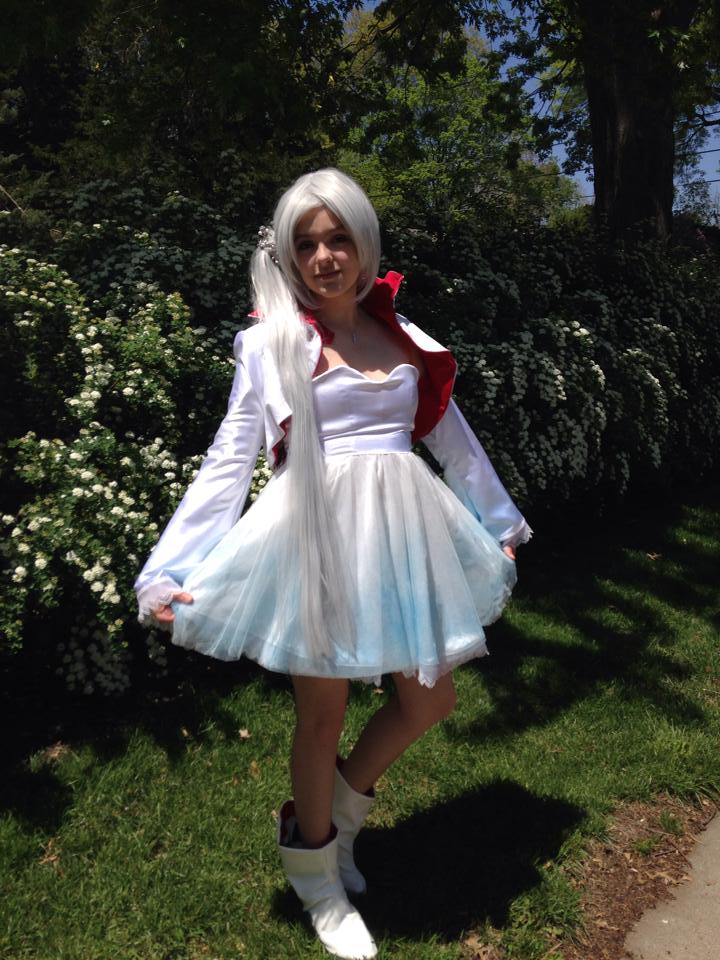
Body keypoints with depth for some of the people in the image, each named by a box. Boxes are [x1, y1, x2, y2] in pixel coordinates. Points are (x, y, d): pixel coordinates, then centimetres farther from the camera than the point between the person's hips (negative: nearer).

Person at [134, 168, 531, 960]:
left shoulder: (405, 339, 10)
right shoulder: (272, 342, -2)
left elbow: (455, 442, 18)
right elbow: (229, 460, -5)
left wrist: (501, 525, 25)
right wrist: (171, 570, -12)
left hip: (406, 531, 5)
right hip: (317, 531, -4)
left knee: (430, 699, 12)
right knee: (323, 713, 9)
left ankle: (340, 808, 41)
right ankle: (316, 871, 38)